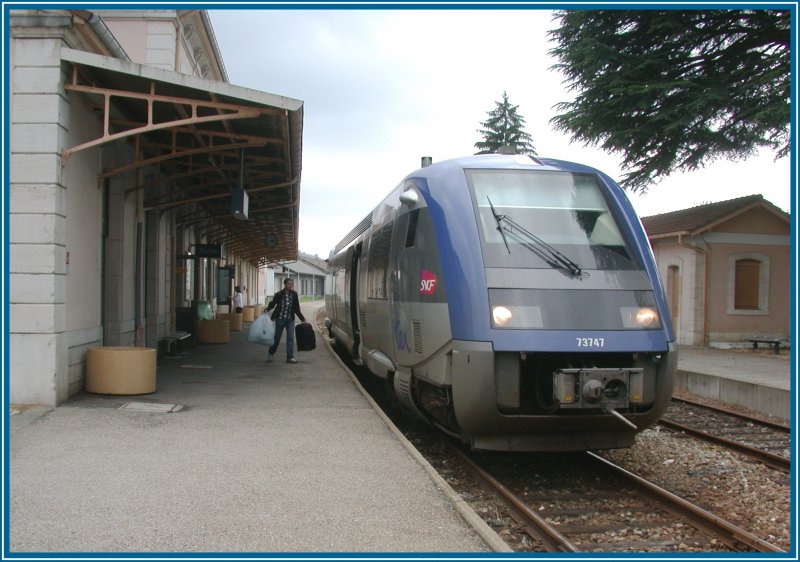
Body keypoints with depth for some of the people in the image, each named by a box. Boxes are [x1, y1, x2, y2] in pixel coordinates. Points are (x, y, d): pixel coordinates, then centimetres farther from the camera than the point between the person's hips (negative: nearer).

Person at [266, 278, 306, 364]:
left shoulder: (294, 295, -2)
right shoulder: (279, 294, -9)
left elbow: (296, 309, 6)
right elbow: (272, 303, 1)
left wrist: (302, 318, 6)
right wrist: (267, 309, -19)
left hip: (290, 319, 2)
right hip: (280, 319, -2)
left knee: (290, 337, -2)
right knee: (277, 337, 8)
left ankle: (290, 357, 3)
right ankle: (271, 353, 30)